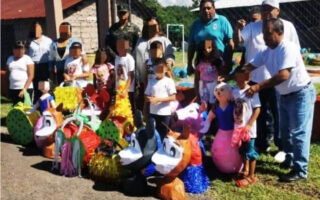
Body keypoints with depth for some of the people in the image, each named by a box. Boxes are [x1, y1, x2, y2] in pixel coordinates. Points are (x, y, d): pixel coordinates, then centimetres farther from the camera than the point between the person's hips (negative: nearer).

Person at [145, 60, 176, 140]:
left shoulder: (169, 81, -1)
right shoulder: (151, 81, 10)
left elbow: (173, 97, -7)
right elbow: (146, 96, 13)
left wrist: (158, 99, -15)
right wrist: (150, 99, -11)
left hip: (165, 113, -3)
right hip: (153, 112, 4)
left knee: (163, 135, 1)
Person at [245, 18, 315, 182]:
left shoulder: (288, 48, -25)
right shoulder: (267, 52, 1)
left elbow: (284, 75, -35)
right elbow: (249, 67, 0)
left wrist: (258, 86, -40)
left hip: (301, 94, -9)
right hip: (285, 95, 9)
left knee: (298, 132, -6)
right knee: (285, 131, 17)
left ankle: (300, 170, 1)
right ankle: (290, 160, 33)